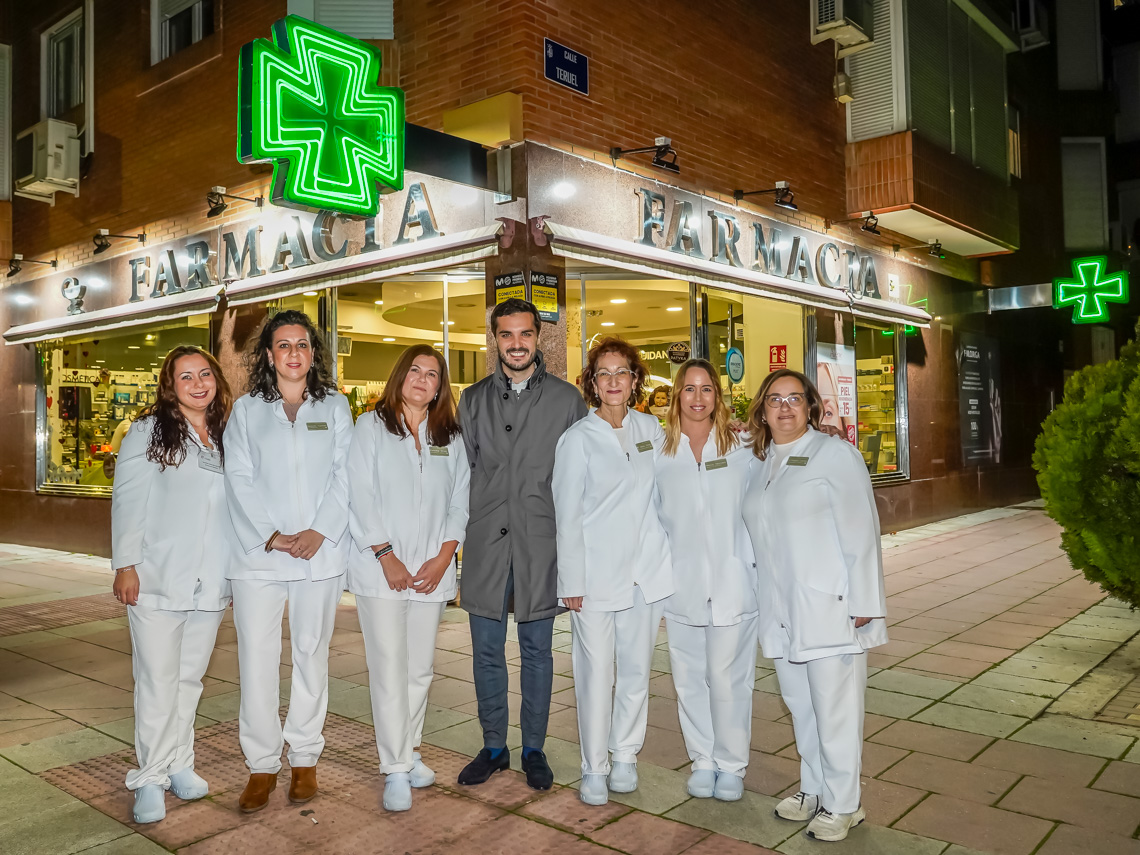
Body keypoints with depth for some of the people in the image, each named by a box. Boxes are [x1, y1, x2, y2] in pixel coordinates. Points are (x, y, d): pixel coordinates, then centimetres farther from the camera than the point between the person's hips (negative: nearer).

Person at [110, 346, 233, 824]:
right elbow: (128, 502, -3)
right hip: (158, 581, -4)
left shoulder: (228, 438, 12)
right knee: (158, 681, -2)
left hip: (210, 583, 4)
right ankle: (151, 777, 12)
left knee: (190, 678, 13)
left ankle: (179, 764, 26)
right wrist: (126, 564, -10)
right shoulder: (148, 432, 0)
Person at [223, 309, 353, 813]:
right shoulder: (246, 410, 11)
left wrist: (319, 531, -11)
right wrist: (271, 536, -11)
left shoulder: (334, 408, 12)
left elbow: (344, 475, 3)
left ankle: (305, 758, 20)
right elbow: (239, 479, 1)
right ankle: (262, 765, 11)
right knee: (256, 657, -2)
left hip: (321, 551, 1)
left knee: (311, 653, 8)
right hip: (257, 552, 0)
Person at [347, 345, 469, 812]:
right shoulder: (371, 426, 3)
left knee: (420, 669, 9)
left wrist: (444, 556, -4)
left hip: (431, 572, 3)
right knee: (389, 671, -3)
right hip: (381, 571, -3)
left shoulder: (451, 437, 12)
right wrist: (385, 555, -11)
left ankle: (407, 752, 26)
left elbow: (460, 501, 8)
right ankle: (396, 770, 6)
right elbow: (360, 496, -4)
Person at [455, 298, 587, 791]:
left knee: (537, 650, 9)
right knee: (487, 652, 10)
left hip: (541, 545, -2)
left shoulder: (567, 400, 2)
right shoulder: (473, 400, 8)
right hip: (485, 545, 2)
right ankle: (494, 747, 27)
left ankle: (534, 749, 25)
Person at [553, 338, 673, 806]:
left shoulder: (651, 428, 8)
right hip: (597, 575, -4)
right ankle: (594, 768, 17)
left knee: (637, 669, 11)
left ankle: (625, 756, 29)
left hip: (647, 571, 4)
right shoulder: (577, 439, -4)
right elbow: (567, 516, -4)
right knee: (596, 672, 1)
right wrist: (572, 582, -7)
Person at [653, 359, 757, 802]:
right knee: (689, 678, 8)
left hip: (733, 582, -1)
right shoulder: (660, 450, 5)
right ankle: (702, 760, 26)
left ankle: (731, 764, 19)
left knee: (728, 678, 0)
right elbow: (652, 519, 9)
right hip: (682, 585, 1)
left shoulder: (742, 446, 4)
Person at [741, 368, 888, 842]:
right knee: (800, 705, 15)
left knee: (835, 709, 1)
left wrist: (864, 602, -13)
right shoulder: (759, 464, 12)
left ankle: (842, 805, 16)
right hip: (781, 608, 6)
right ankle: (813, 789, 31)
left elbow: (860, 532, -10)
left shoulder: (835, 454, -6)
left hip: (830, 606, -6)